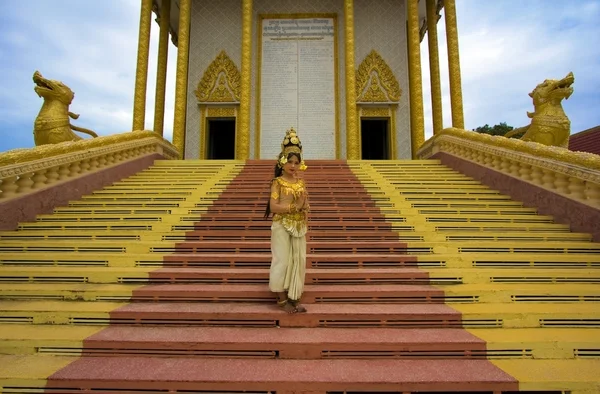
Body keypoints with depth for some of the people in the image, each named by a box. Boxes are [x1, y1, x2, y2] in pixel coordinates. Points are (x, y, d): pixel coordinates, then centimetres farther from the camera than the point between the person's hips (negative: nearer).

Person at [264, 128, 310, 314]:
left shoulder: (301, 183, 9)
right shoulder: (277, 182, -5)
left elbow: (306, 206, 12)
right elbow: (273, 207, -14)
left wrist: (304, 207, -11)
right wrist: (294, 206, -18)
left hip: (299, 227, 5)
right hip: (282, 227, -5)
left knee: (298, 261, 6)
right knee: (282, 261, -1)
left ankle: (294, 298, 18)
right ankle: (282, 299, 13)